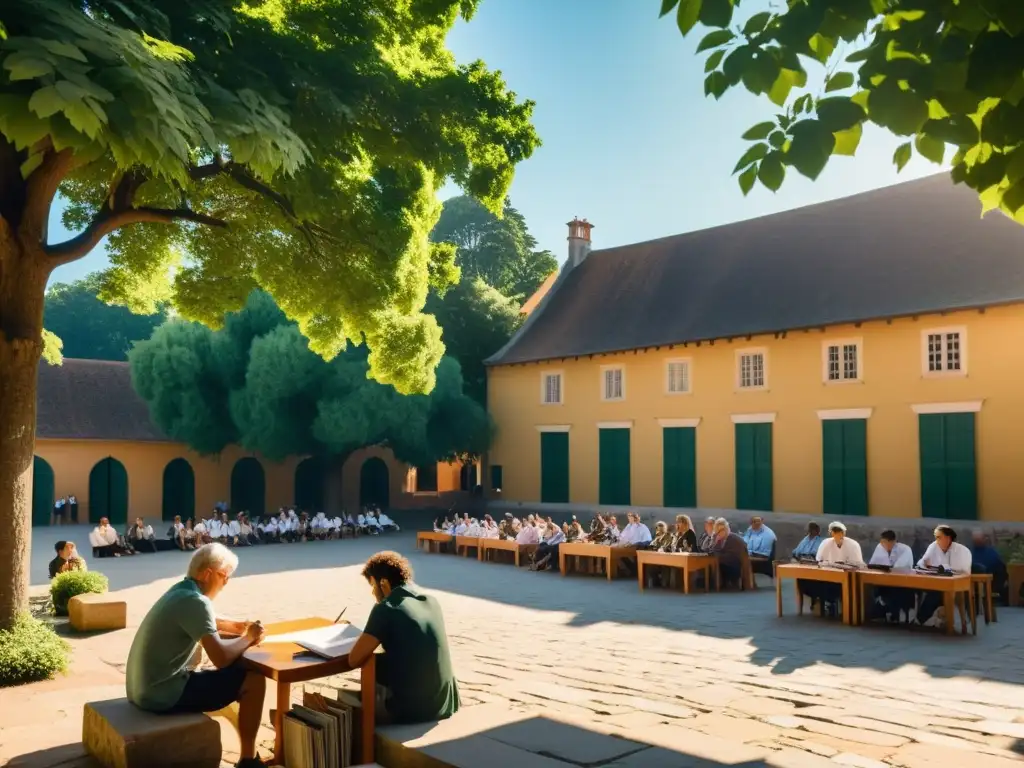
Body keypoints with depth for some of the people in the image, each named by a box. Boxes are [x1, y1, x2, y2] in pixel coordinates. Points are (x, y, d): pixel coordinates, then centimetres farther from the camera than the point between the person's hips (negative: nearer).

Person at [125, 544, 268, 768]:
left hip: (143, 688, 10)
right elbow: (221, 657, -28)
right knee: (253, 680, -4)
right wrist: (248, 638, -9)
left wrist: (236, 626, 11)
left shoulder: (181, 590, 8)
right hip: (162, 693, -10)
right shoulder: (195, 601, -21)